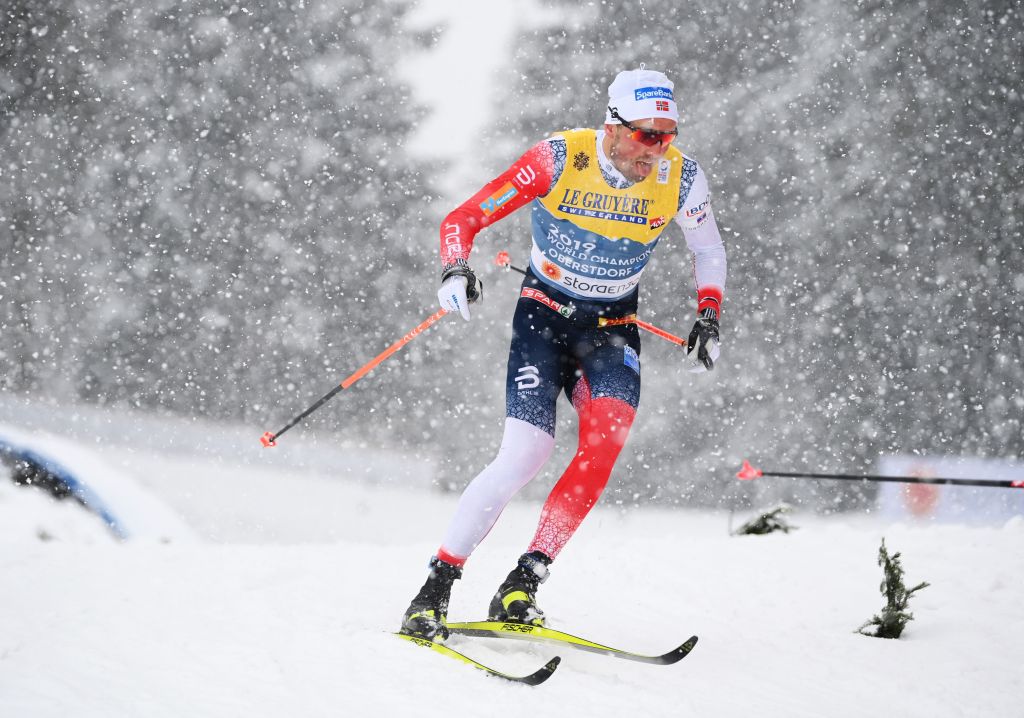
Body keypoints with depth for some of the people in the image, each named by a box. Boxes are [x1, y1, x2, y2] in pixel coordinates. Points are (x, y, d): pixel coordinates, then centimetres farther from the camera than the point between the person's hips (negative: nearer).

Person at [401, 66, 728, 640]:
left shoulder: (681, 177, -13)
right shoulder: (560, 159, -20)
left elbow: (709, 248, 9)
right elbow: (464, 219, -16)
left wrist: (709, 318, -2)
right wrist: (457, 271, -35)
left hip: (613, 327, 2)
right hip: (546, 313, -2)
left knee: (606, 440, -25)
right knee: (526, 454, -18)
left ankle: (521, 588, -19)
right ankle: (435, 591, -4)